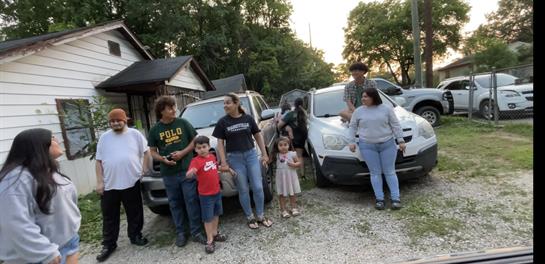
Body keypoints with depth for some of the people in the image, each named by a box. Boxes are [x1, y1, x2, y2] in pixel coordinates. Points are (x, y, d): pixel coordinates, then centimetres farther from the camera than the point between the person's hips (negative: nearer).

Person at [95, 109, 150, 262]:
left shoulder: (135, 134, 2)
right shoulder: (104, 138, 5)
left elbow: (146, 152, 6)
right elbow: (99, 161, 6)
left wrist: (144, 169, -3)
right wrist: (99, 182, 0)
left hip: (132, 182, -1)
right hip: (109, 185, 1)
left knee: (135, 213, 11)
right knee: (109, 217, 10)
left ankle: (135, 236, 30)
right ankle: (109, 245, 24)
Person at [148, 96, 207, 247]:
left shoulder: (183, 123, 1)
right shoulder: (155, 130, 3)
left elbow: (195, 140, 5)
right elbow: (152, 151, 9)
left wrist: (183, 152, -10)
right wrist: (162, 159, -11)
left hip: (187, 169, -1)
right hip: (168, 173, 1)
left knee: (192, 201, 1)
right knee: (175, 204, 10)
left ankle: (196, 232, 13)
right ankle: (180, 233, 24)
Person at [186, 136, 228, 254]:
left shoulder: (212, 156, 2)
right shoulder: (196, 160, -18)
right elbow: (188, 175, -32)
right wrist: (191, 172, -52)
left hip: (217, 191, 6)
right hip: (205, 194, -6)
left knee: (216, 214, 19)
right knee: (208, 218, 3)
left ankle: (215, 233, 36)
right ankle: (210, 240, 14)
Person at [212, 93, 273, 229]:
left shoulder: (248, 118, -1)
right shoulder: (222, 122, -3)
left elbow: (258, 136, 7)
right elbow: (220, 143, -2)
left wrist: (264, 154, 4)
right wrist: (223, 163, -8)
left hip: (251, 155, 1)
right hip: (235, 158, -1)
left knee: (258, 187, 3)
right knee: (243, 190, 7)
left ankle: (261, 216, 22)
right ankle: (250, 218, 25)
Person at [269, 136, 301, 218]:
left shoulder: (292, 154, -8)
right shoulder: (276, 155, -4)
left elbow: (299, 162, -3)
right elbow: (270, 161, 1)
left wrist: (294, 164, -21)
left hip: (291, 177, 0)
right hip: (281, 178, 1)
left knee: (292, 193, 13)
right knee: (282, 194, 8)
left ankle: (294, 208, 30)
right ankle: (283, 210, 20)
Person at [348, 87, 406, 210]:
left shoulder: (386, 109, 2)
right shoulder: (359, 111, 5)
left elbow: (395, 125, 3)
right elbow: (352, 126, 10)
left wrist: (401, 140, -3)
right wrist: (352, 141, 2)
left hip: (388, 144, 0)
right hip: (367, 146, 1)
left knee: (390, 172, 2)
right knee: (375, 173, 1)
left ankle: (396, 198, 7)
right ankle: (379, 199, 8)